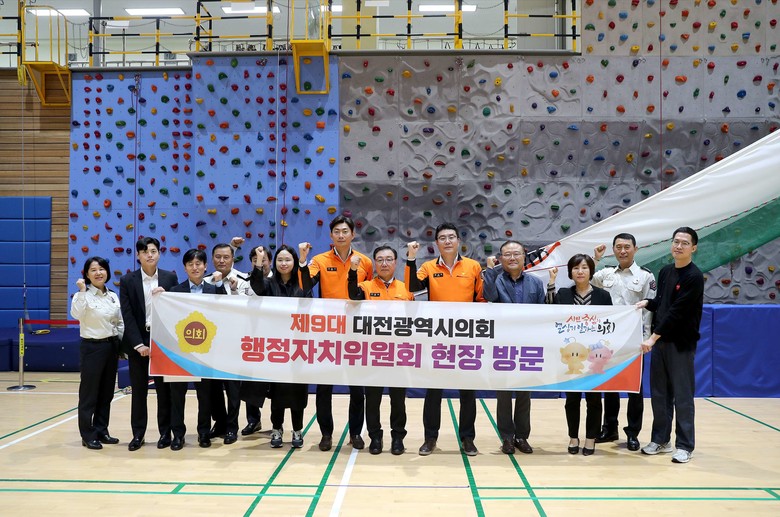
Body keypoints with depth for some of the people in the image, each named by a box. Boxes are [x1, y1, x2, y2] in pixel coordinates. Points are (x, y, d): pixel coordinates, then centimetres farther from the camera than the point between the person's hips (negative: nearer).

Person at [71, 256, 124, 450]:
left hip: (111, 346, 6)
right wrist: (82, 291, -31)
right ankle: (88, 435, 8)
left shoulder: (113, 296, 9)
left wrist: (121, 343, 10)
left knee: (107, 392, 11)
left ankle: (101, 431, 22)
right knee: (89, 393, 0)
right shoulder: (83, 295, -8)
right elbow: (76, 314, -30)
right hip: (92, 347, -6)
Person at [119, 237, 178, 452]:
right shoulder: (127, 281, 0)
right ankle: (138, 434, 15)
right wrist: (138, 344, -12)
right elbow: (127, 315, -4)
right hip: (138, 341, 0)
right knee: (138, 390, 6)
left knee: (164, 388, 6)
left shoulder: (170, 278, 3)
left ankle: (165, 432, 15)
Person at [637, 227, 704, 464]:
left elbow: (677, 311, -18)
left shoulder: (694, 277, -12)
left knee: (682, 396, 0)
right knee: (659, 393, 11)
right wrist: (647, 303, -3)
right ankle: (660, 439, 22)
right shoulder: (665, 271, 10)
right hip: (660, 341, 7)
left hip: (681, 343, -6)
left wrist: (653, 337, -21)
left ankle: (684, 445, 9)